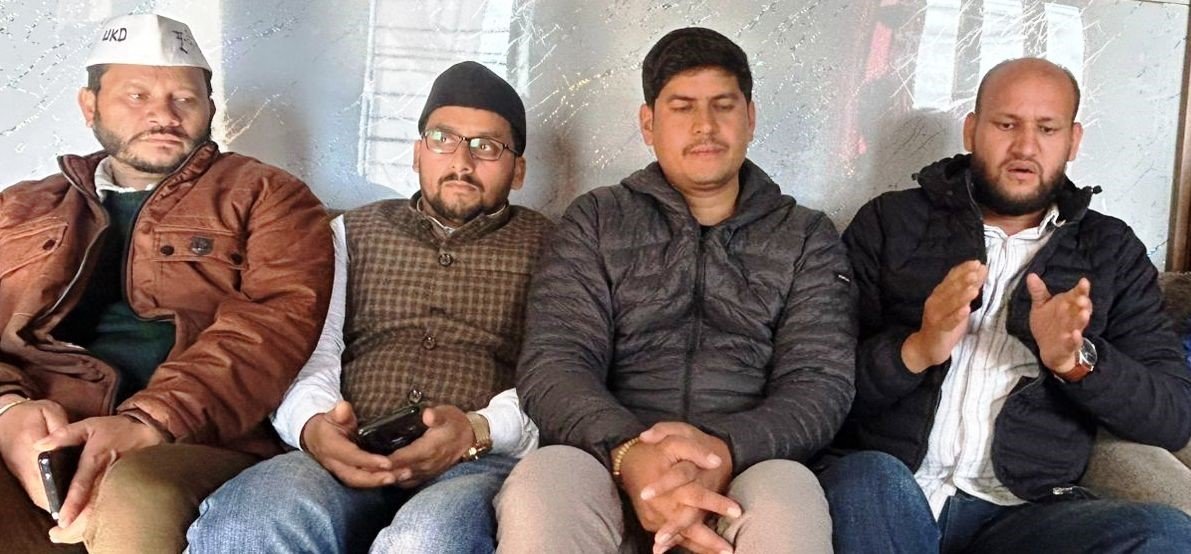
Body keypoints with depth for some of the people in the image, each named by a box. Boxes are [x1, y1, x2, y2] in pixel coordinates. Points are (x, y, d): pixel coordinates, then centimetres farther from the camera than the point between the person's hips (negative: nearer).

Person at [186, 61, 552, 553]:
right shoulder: (355, 232, 26)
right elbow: (307, 349, 13)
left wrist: (480, 430, -17)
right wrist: (313, 423, -11)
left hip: (483, 461, -2)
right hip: (352, 458, 3)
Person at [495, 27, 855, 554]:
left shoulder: (807, 237, 14)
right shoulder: (594, 221, 13)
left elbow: (821, 381, 1)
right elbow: (554, 362, 0)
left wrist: (725, 451, -21)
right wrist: (626, 453, -23)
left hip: (749, 473, 0)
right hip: (610, 465, 1)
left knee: (787, 501, -35)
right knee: (537, 491, -33)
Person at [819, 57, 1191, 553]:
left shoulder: (1112, 252, 14)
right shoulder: (889, 223, 7)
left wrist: (1076, 360, -11)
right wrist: (916, 350, -18)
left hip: (1025, 510, 1)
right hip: (884, 491, -1)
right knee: (869, 478, -35)